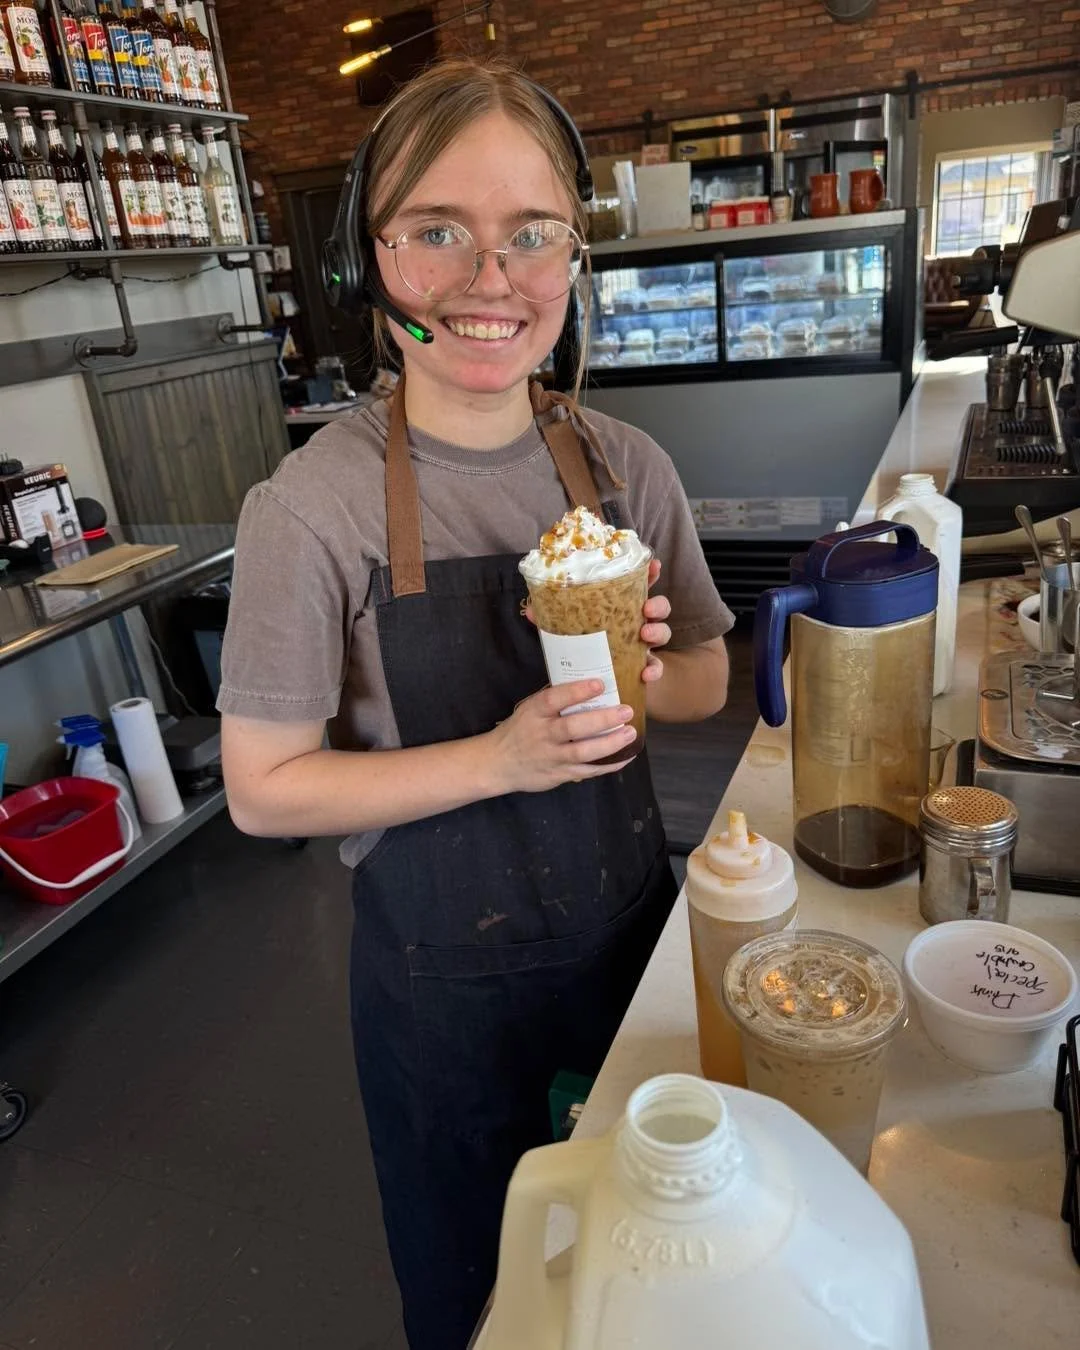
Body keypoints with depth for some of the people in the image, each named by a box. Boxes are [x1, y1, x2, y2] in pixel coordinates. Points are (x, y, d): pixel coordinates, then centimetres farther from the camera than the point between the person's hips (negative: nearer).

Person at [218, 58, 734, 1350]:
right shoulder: (314, 505, -20)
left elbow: (707, 680, 4)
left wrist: (644, 679, -19)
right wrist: (504, 757, -25)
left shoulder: (626, 465, -7)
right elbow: (264, 787, -15)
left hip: (630, 919, 4)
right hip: (445, 968, -3)